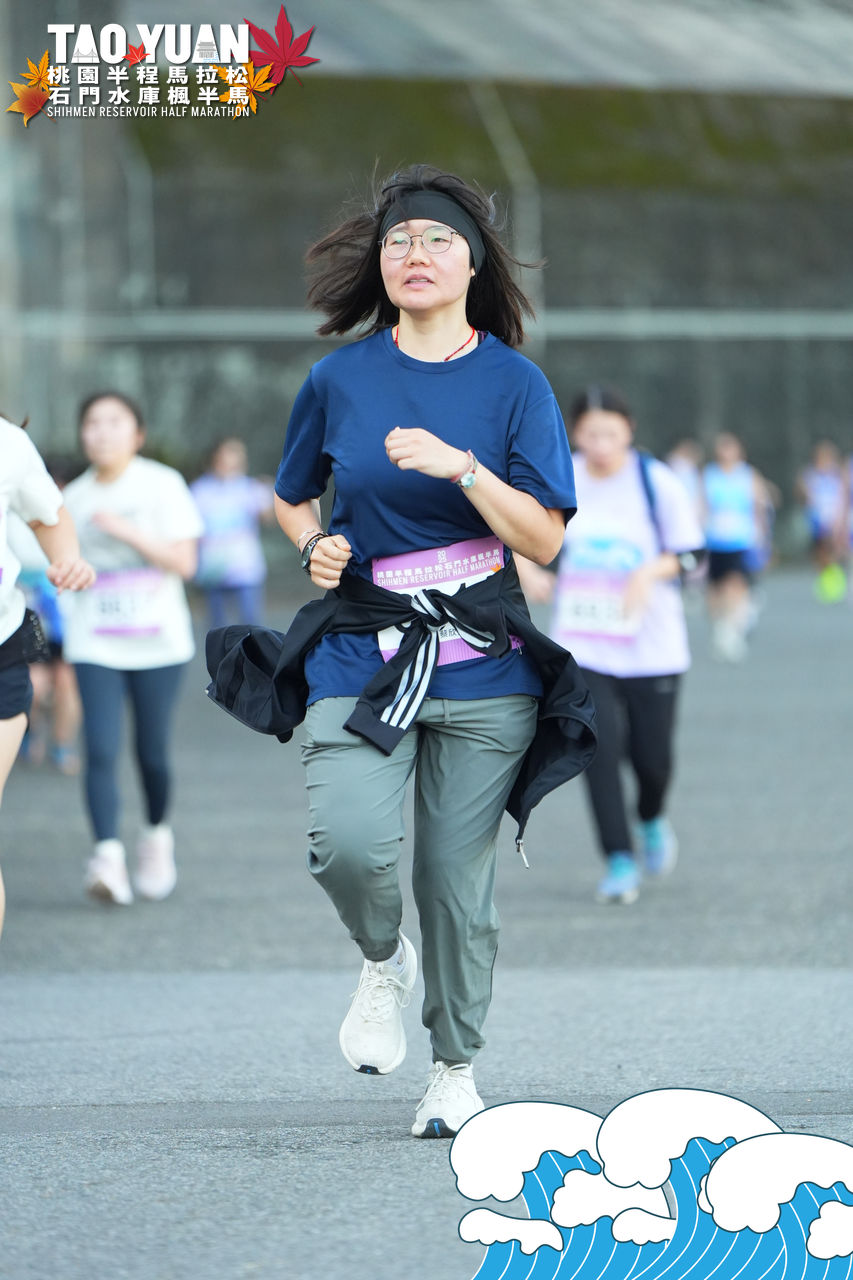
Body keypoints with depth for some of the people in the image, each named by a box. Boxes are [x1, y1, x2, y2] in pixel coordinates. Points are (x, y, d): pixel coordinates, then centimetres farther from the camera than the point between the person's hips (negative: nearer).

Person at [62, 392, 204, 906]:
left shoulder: (163, 485, -4)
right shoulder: (75, 497, 7)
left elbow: (183, 562, -11)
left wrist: (128, 532, -19)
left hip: (158, 641, -2)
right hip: (95, 646, 2)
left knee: (152, 753, 5)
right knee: (101, 750, -14)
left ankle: (158, 836, 32)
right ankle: (109, 857, -21)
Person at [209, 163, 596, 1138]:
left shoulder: (513, 383, 1)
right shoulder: (339, 380, 5)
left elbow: (545, 539, -6)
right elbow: (290, 498, 22)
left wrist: (461, 466, -20)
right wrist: (313, 547, 0)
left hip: (482, 662, 0)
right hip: (360, 653, 0)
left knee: (457, 875, 1)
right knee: (350, 845, -21)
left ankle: (455, 1068, 22)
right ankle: (382, 961, 13)